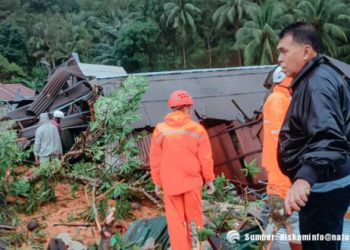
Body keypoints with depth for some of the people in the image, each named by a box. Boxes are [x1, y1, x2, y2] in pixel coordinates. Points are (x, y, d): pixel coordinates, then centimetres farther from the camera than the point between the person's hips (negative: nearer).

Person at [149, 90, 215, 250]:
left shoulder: (160, 130, -6)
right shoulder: (197, 129, -8)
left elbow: (155, 159, -2)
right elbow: (205, 158, -5)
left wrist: (157, 182, 9)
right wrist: (209, 179, 7)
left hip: (169, 182, 0)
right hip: (192, 180, 0)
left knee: (175, 220, 10)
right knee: (193, 217, 16)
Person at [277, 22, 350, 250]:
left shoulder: (318, 82, -20)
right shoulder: (317, 78, 13)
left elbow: (328, 137, -35)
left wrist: (306, 178, -49)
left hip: (323, 187, -11)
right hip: (326, 183, 11)